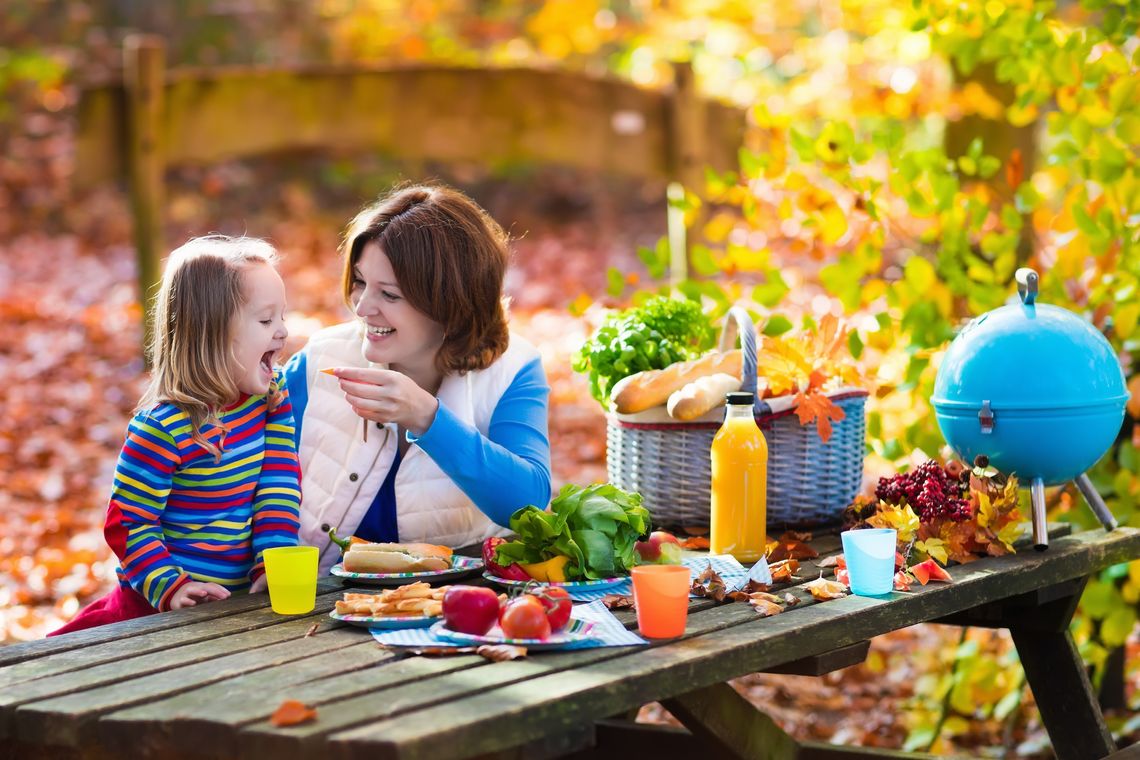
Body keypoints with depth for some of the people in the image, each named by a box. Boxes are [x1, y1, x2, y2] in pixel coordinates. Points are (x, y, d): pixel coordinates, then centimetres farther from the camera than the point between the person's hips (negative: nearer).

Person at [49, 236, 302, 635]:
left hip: (238, 598, 6)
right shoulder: (165, 427, -18)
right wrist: (170, 587, -27)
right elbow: (127, 523, -15)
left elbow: (280, 482, 1)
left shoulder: (272, 397, 3)